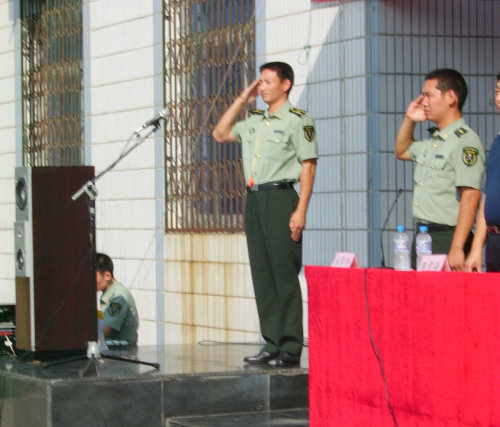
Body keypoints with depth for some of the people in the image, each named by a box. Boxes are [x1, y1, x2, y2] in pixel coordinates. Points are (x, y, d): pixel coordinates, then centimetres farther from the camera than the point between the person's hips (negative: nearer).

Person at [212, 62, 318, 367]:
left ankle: (291, 347, -5)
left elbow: (308, 166, -8)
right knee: (262, 273, 7)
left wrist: (301, 210, -16)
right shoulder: (255, 121, 18)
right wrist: (242, 101, 18)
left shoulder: (298, 120, -3)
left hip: (280, 197, -7)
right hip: (254, 198, 8)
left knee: (284, 274, -7)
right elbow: (220, 134, 28)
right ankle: (272, 344, 11)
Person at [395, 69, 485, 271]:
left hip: (446, 238, -9)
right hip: (422, 237, 9)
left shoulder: (465, 140, -13)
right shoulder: (432, 140, 16)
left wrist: (456, 248, -26)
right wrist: (409, 120, 19)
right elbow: (402, 152, 38)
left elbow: (470, 196, -21)